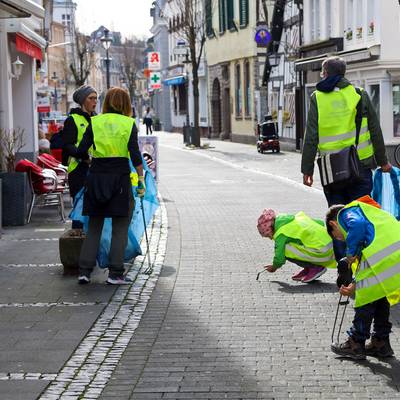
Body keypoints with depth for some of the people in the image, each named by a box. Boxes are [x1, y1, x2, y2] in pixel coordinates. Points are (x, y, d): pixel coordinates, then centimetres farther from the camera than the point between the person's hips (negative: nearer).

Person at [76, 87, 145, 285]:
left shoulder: (95, 122, 4)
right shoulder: (129, 123, -1)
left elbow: (81, 151, -1)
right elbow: (135, 155, -8)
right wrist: (141, 179, -2)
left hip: (96, 175, 3)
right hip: (120, 177, -3)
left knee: (94, 227, 12)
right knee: (120, 228, 5)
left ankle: (84, 271, 6)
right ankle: (115, 274, 2)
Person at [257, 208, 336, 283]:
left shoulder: (281, 233, -8)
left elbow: (280, 256, -2)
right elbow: (320, 222, 24)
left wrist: (274, 267, 18)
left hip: (321, 251, -10)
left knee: (285, 250, -9)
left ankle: (316, 268, -2)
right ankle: (308, 269, 19)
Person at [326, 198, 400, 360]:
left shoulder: (346, 213, 13)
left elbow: (358, 225, -15)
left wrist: (351, 252, -2)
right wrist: (356, 286, 31)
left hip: (384, 254, -8)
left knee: (366, 300, 7)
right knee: (380, 297, 24)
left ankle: (356, 344, 19)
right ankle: (381, 342, 32)